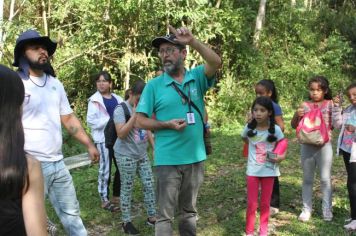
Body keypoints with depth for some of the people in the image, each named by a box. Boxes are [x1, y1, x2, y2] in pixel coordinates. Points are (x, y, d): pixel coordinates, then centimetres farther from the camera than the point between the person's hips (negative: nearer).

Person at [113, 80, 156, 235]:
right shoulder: (121, 109, -14)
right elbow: (121, 134, -24)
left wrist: (154, 147, 12)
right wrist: (134, 115, -25)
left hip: (142, 155, 7)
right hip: (126, 156, -6)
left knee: (149, 185, 8)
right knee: (127, 189, 3)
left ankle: (152, 217, 20)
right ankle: (126, 222, 15)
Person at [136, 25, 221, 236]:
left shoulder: (197, 77, 2)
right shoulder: (154, 85, -2)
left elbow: (216, 63, -18)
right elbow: (141, 120, -2)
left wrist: (193, 41, -31)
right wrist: (167, 125, -17)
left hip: (196, 157, 2)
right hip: (168, 160, -2)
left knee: (190, 211, 19)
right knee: (165, 214, 4)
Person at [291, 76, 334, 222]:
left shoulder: (330, 104, -1)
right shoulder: (305, 105, 3)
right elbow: (294, 126, 7)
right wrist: (296, 115, -12)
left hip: (324, 145, -2)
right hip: (307, 146, 2)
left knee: (325, 179, 5)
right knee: (307, 179, 10)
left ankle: (327, 209, 16)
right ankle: (306, 209, 19)